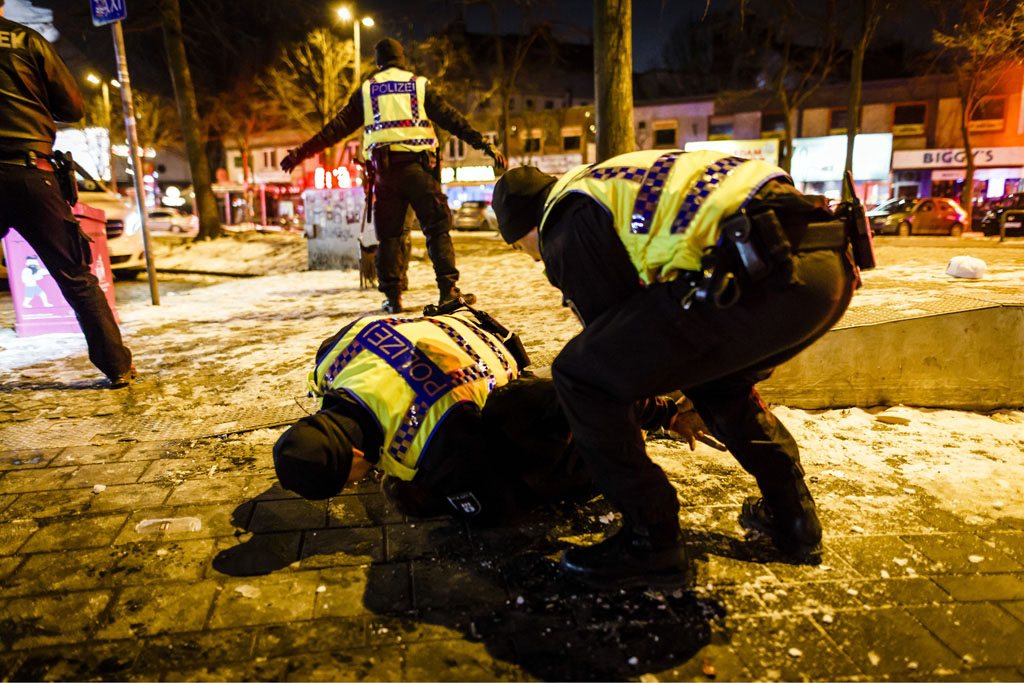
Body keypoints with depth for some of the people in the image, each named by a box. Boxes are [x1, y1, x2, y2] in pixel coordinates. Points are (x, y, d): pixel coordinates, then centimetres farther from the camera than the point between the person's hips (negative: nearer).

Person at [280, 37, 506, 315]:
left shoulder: (366, 90, 16)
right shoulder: (420, 84, 13)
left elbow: (337, 127, 12)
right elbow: (450, 118, 5)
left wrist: (302, 152, 17)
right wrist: (484, 144, 6)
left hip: (384, 168, 2)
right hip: (418, 165, -1)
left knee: (388, 234, 7)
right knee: (437, 229, 1)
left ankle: (392, 296, 6)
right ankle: (448, 289, -7)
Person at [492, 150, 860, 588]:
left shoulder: (567, 231, 6)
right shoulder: (614, 179, 35)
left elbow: (609, 323, 9)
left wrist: (661, 400, 28)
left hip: (760, 278, -10)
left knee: (580, 374, 0)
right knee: (714, 376, 35)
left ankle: (651, 540, 10)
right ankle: (792, 515, 38)